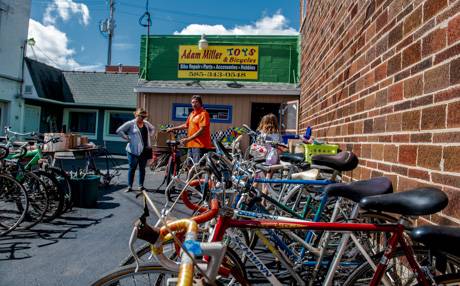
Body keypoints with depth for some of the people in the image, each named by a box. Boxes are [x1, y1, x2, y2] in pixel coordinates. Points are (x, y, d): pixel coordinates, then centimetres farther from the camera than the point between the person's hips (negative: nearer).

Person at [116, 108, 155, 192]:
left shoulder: (146, 123, 9)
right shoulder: (130, 124, -6)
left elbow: (152, 129, 28)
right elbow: (119, 131, -9)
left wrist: (149, 136, 12)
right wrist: (127, 138, -10)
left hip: (145, 150, 5)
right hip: (133, 150, -5)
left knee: (142, 168, 9)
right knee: (132, 168, 1)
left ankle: (141, 185, 19)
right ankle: (130, 186, 9)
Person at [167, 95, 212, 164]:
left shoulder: (203, 114, -10)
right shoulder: (192, 114, 19)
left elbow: (202, 130, -18)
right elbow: (186, 125, 32)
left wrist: (188, 139, -20)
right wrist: (173, 129, 28)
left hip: (200, 145, -9)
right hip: (191, 144, 9)